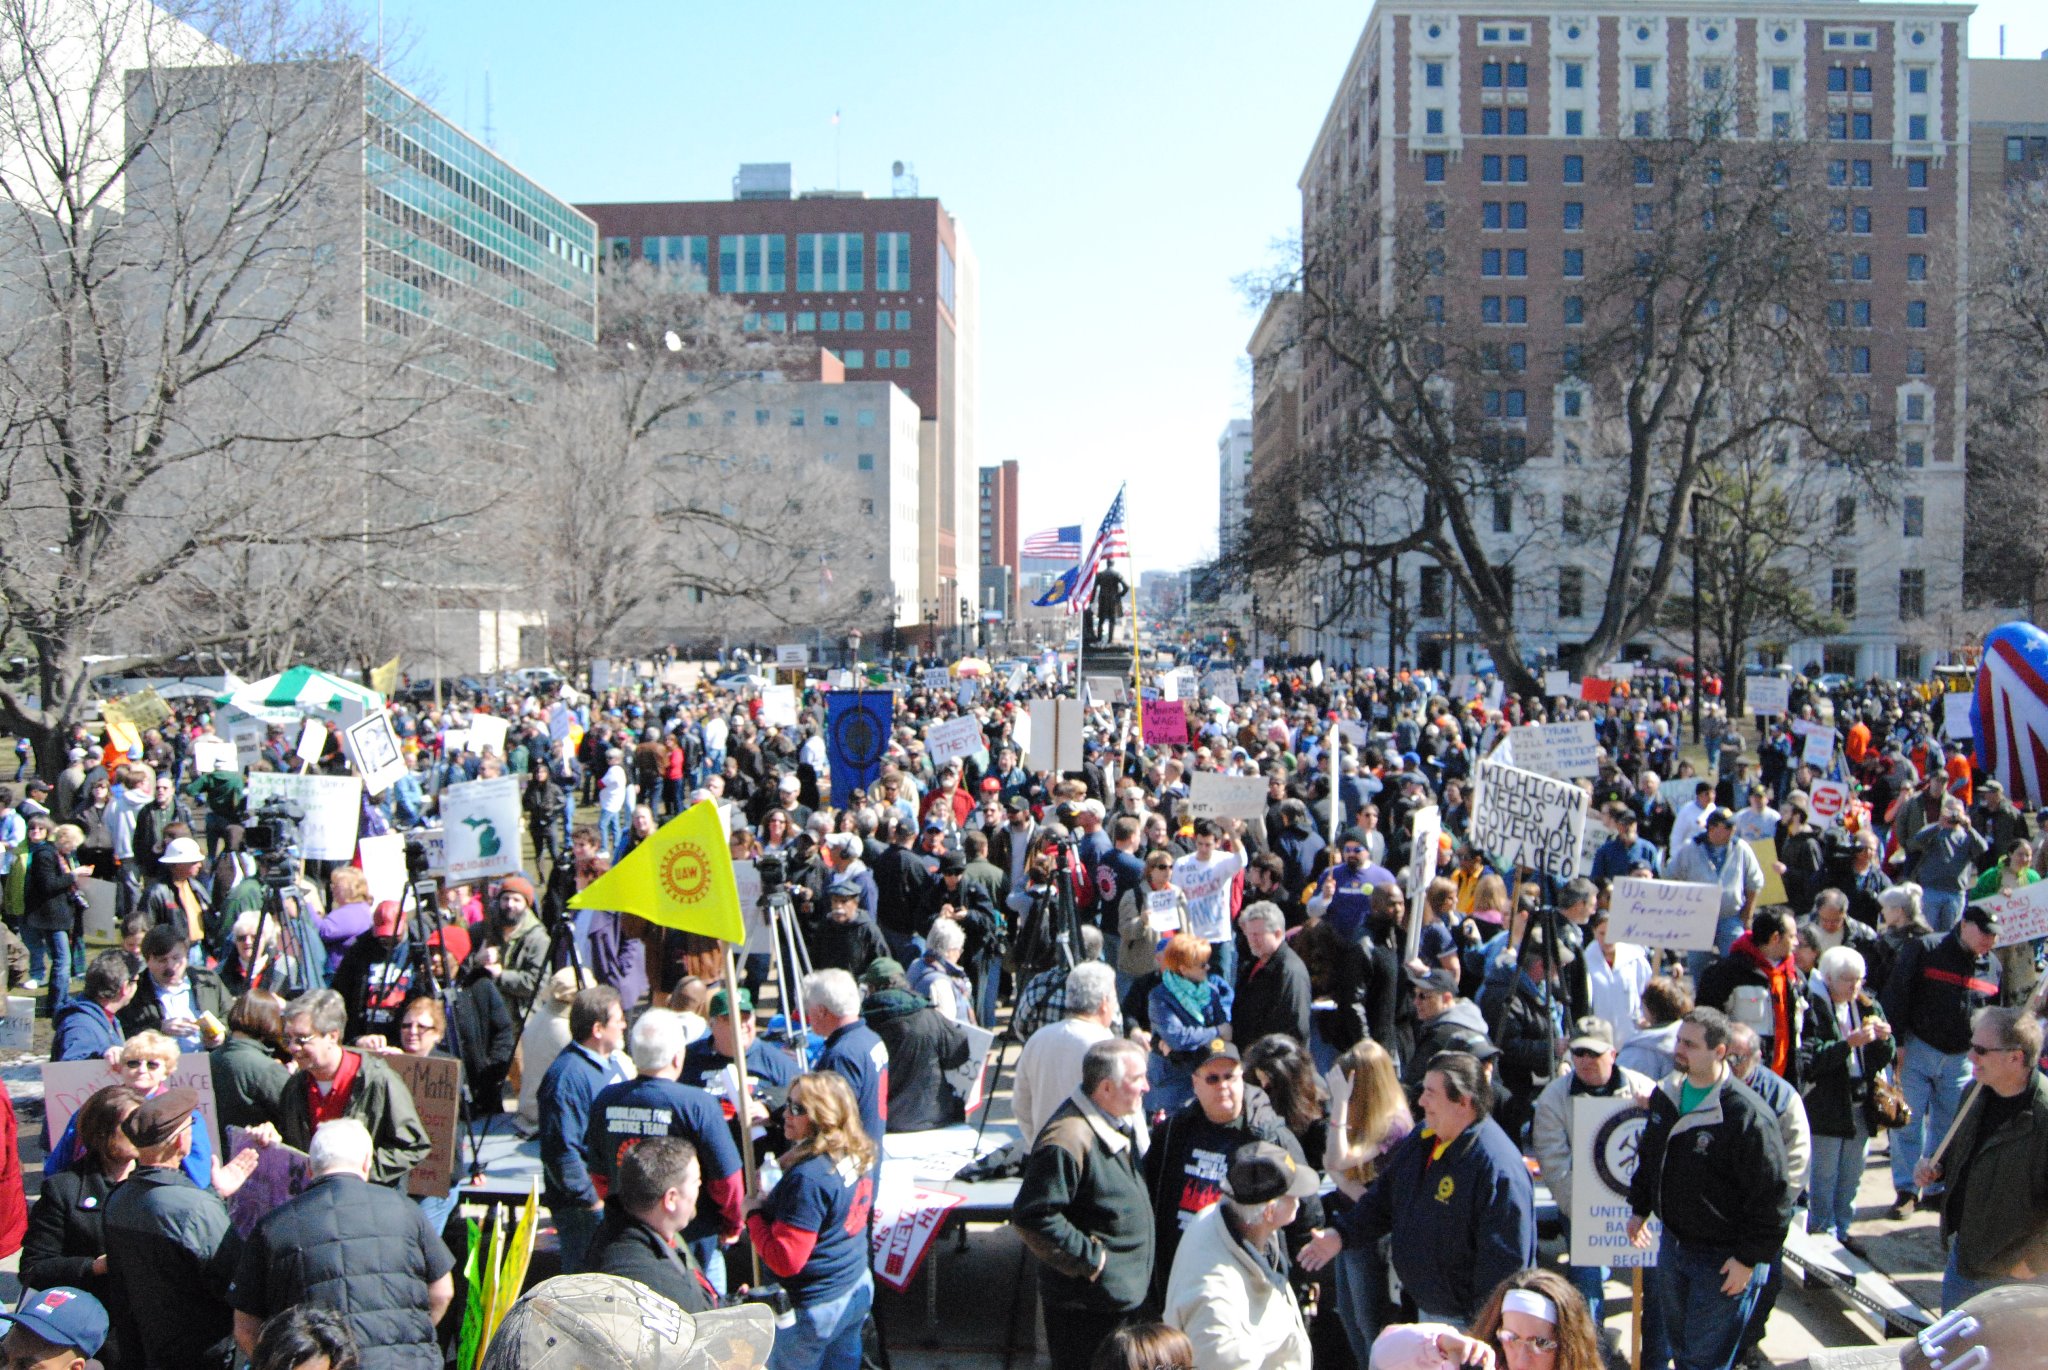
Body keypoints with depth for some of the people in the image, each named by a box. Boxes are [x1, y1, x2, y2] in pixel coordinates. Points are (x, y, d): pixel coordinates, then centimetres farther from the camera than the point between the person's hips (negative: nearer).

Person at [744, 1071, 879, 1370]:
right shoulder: (862, 1155, -4)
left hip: (815, 1305, -8)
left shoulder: (808, 1177, -30)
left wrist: (754, 1213, -15)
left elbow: (786, 1260, -28)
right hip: (859, 1289, 8)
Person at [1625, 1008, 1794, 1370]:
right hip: (1673, 1244, 7)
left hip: (1723, 1258, -7)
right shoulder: (1666, 1095, 2)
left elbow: (1772, 1195, -20)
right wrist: (1639, 1208, 17)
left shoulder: (1747, 1115, -23)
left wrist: (1749, 1258, -18)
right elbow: (1648, 1157, 19)